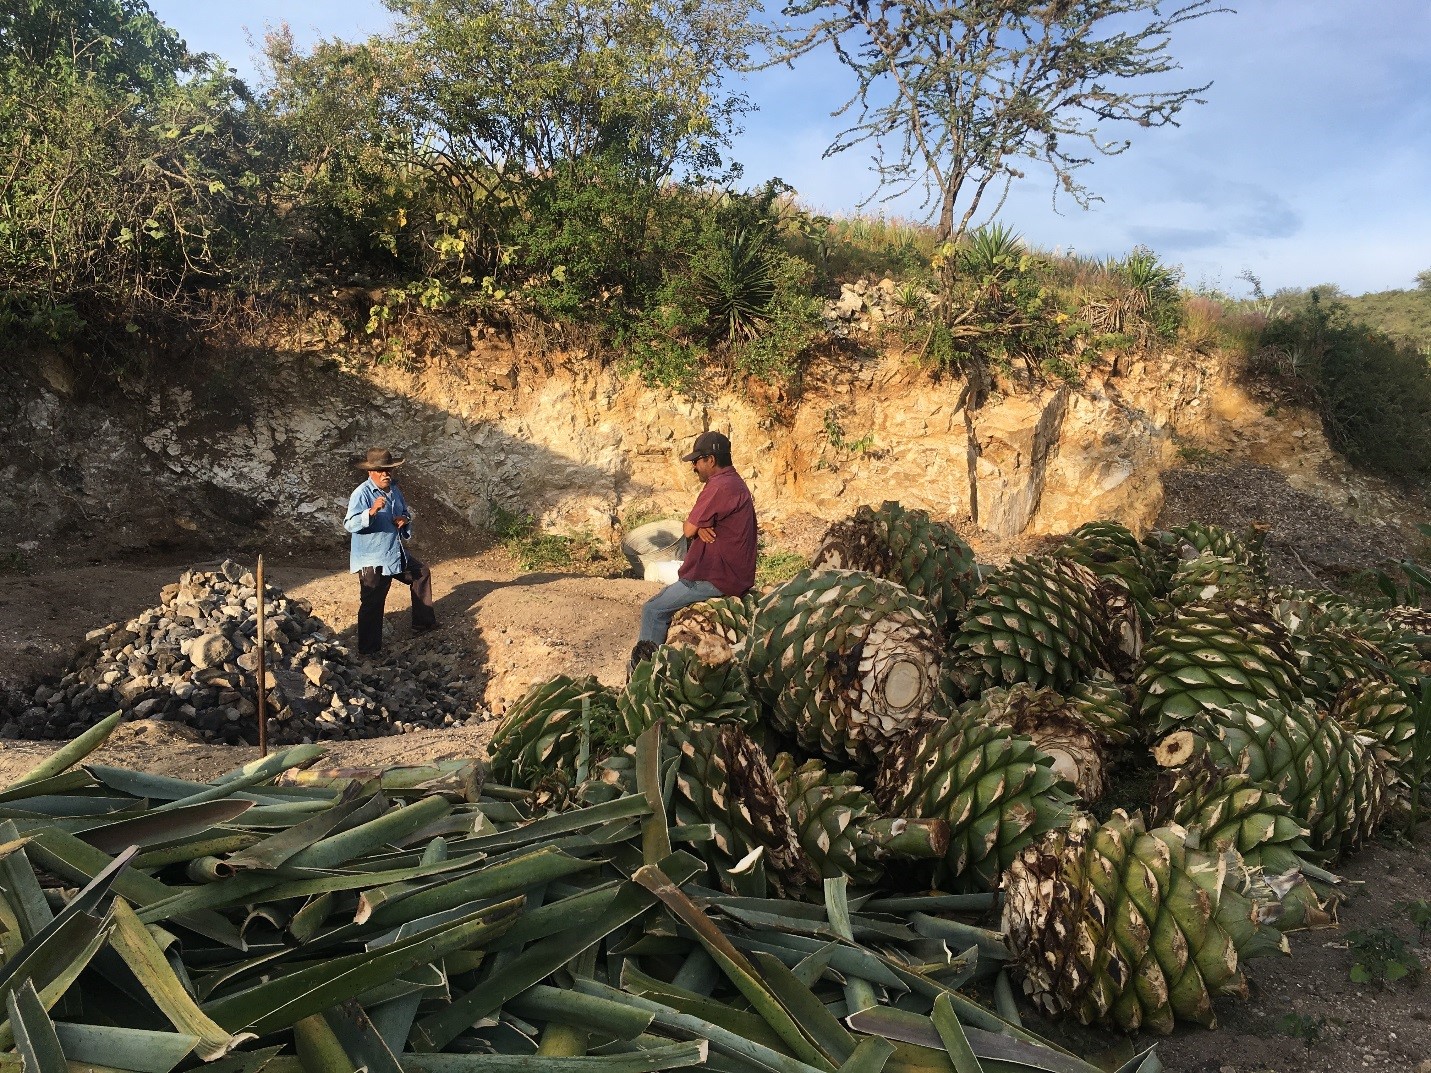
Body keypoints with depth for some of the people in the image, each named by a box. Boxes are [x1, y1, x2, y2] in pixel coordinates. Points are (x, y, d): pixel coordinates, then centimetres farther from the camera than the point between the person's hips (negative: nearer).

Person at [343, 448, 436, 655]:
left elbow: (406, 511, 23)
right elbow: (350, 524, -28)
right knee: (372, 604, -4)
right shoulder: (362, 494, -18)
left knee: (421, 574, 23)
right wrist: (371, 512, -44)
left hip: (398, 553, 9)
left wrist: (405, 519, -2)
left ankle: (423, 623, 38)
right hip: (372, 560, -9)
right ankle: (368, 649, 6)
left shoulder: (394, 489, 8)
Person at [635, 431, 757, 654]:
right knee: (666, 595, 22)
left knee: (653, 610, -4)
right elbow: (694, 527, 14)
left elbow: (688, 530, -17)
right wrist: (700, 526, -8)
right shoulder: (734, 483, 14)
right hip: (735, 575, 11)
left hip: (718, 580, -11)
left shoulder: (719, 487, -20)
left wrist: (696, 526, 5)